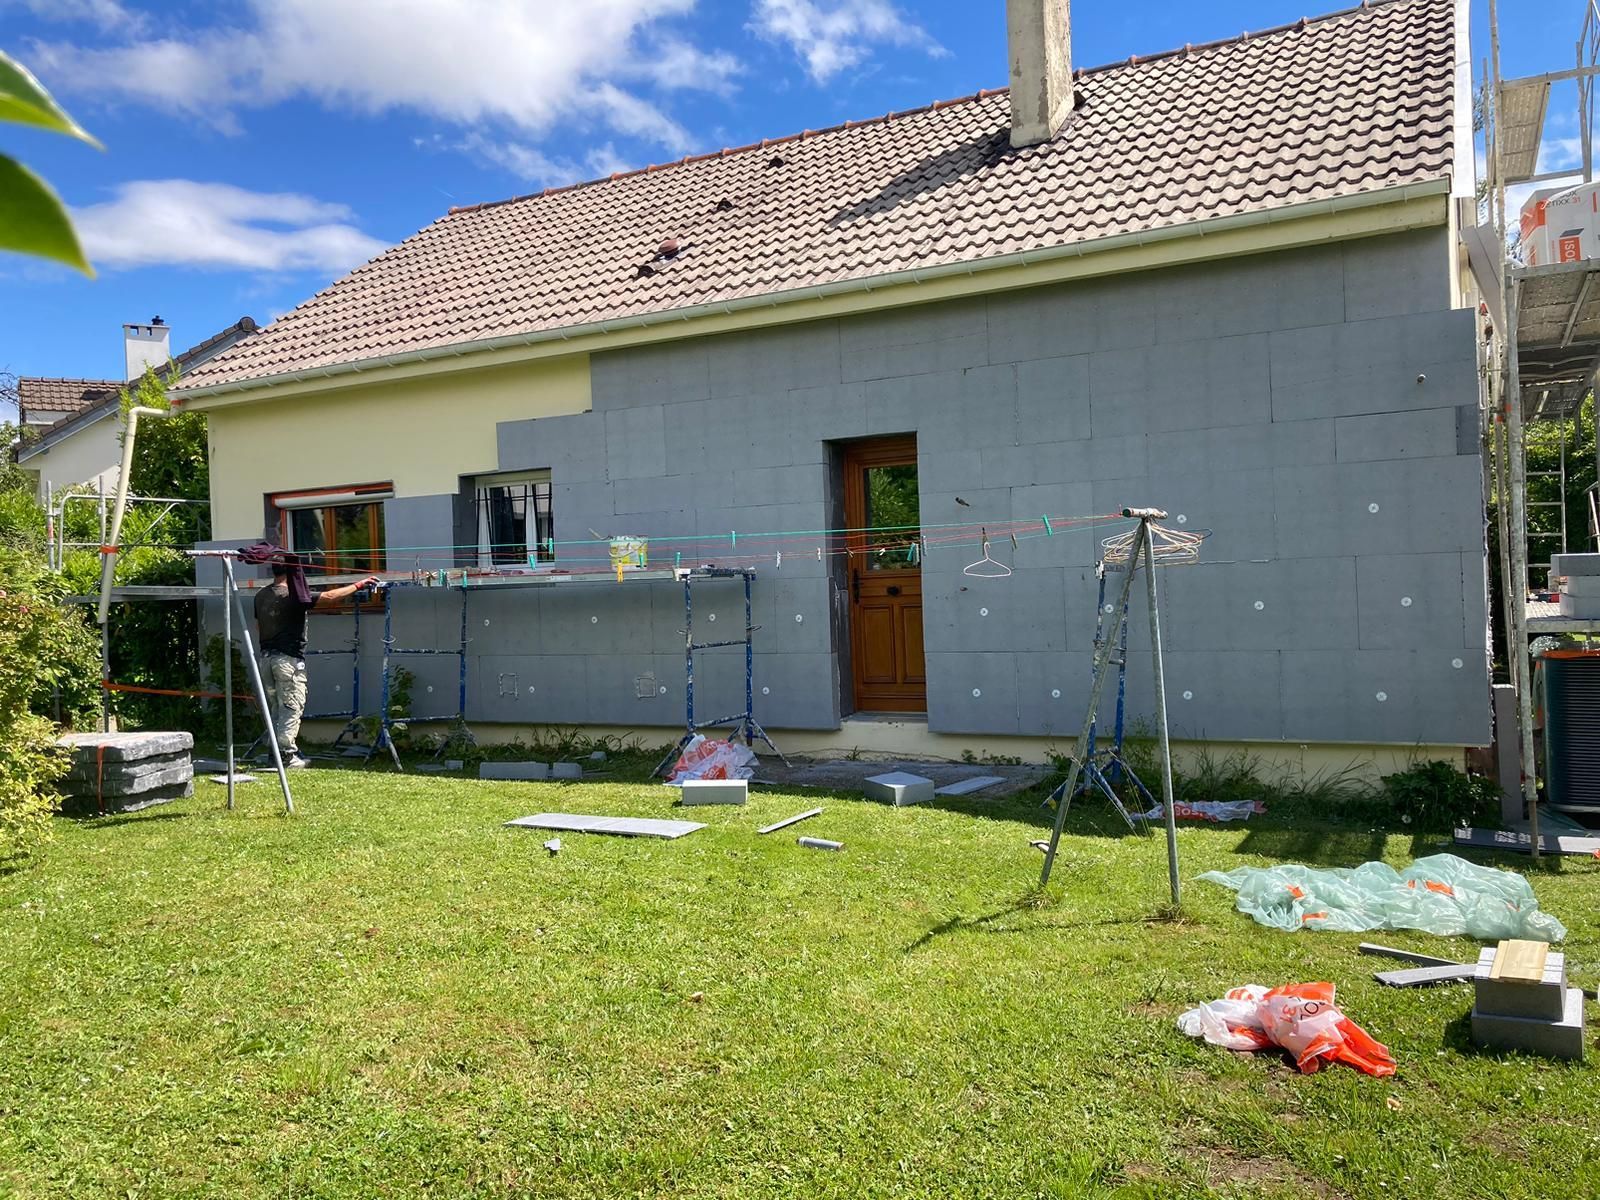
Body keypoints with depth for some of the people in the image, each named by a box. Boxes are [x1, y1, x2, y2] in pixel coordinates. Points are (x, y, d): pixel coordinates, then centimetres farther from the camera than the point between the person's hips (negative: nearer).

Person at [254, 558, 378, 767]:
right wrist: (358, 585, -8)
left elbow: (258, 626, 19)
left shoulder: (260, 596, 8)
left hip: (266, 656, 7)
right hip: (289, 658, -7)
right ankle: (287, 755, -2)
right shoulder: (294, 596, -14)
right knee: (292, 707, -2)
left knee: (276, 707, 14)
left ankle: (275, 751, 17)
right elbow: (329, 597, -16)